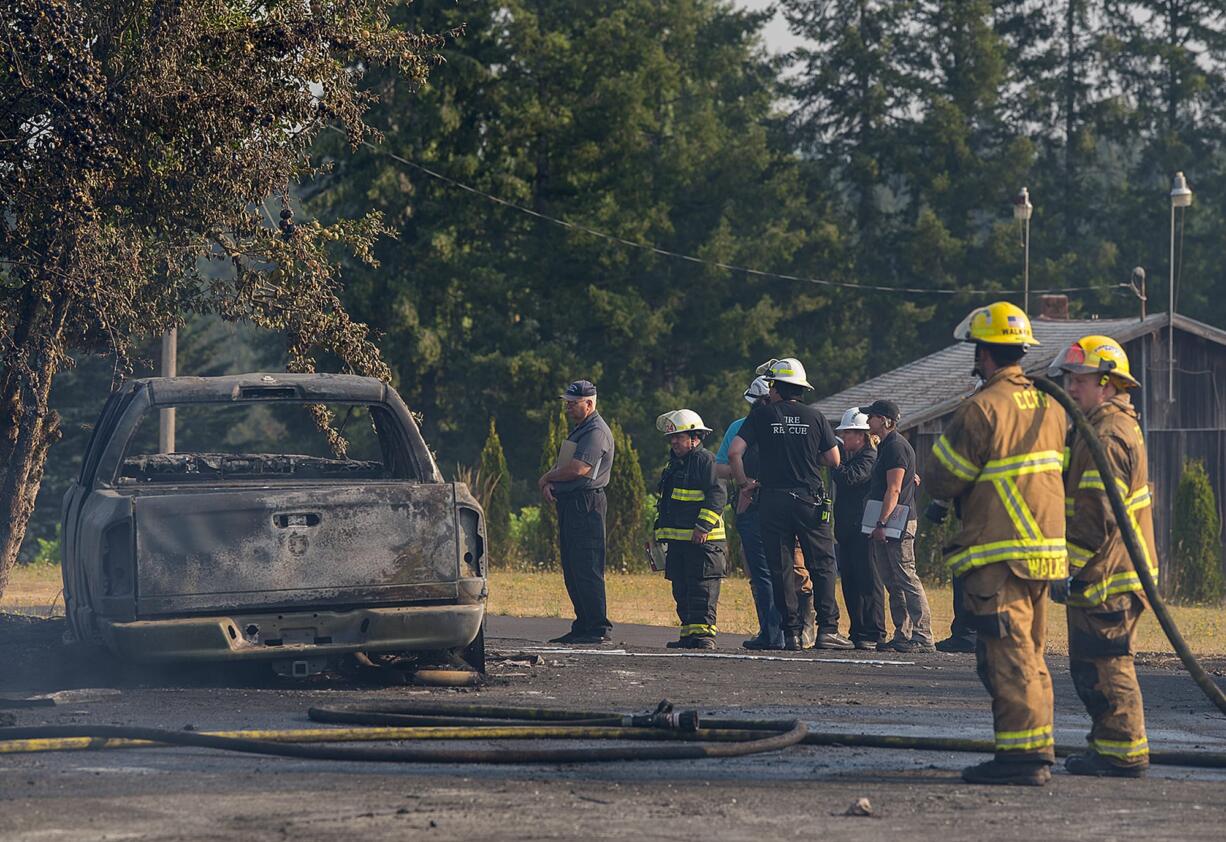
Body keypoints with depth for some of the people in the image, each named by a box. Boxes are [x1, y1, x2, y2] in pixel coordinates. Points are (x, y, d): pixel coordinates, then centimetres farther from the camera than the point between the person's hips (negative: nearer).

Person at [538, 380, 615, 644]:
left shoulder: (596, 432, -12)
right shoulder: (579, 429, 21)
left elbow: (577, 469, -22)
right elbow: (564, 467, 23)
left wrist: (547, 478, -6)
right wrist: (549, 483, 1)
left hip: (586, 504, -11)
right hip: (570, 504, 11)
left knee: (587, 569, -12)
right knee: (572, 570, 11)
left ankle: (598, 628, -12)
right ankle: (583, 625, 15)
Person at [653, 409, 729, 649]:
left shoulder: (705, 460, -9)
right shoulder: (675, 463, 20)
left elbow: (718, 496, -17)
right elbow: (665, 502, 29)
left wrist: (703, 527, -21)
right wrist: (660, 530, 24)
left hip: (702, 540, -9)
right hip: (678, 539, 9)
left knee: (702, 587, -9)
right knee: (681, 590, 9)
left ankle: (704, 632, -9)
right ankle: (689, 633, 13)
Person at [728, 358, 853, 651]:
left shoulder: (762, 415, 0)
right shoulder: (815, 417, 3)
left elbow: (734, 452, -8)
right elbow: (833, 460, 6)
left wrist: (743, 483, 6)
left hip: (774, 501, 0)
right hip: (810, 500, 0)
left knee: (781, 569, 5)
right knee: (822, 565, 6)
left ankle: (792, 633, 2)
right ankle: (827, 629, -3)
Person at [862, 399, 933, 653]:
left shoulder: (896, 447, -11)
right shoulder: (886, 446, 20)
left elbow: (894, 490, -18)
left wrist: (882, 523, -22)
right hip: (887, 525, 11)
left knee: (906, 579, -11)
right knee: (892, 583, 10)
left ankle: (922, 637, -13)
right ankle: (902, 636, 12)